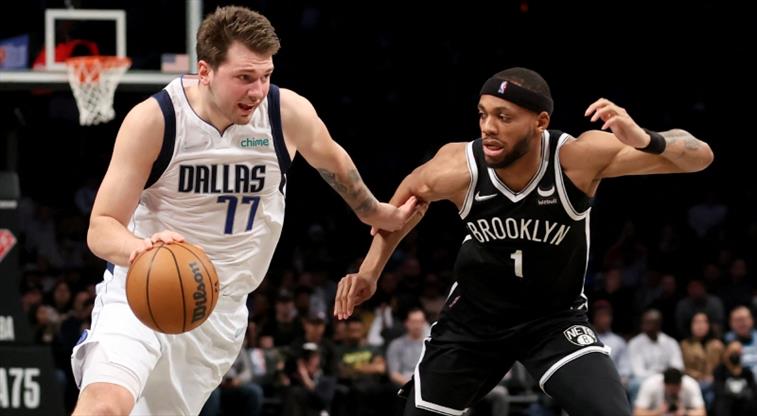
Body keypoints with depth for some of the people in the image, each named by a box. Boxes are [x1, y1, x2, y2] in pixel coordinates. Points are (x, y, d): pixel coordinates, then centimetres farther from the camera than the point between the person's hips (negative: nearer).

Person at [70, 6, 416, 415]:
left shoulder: (289, 114, -9)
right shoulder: (154, 120, -18)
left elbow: (334, 163, 16)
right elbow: (101, 227, -16)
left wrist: (377, 214, 32)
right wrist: (139, 248, -39)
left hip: (222, 307, 4)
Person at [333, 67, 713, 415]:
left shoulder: (578, 157, -29)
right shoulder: (458, 169, -24)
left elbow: (700, 157, -29)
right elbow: (410, 194, 3)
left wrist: (646, 141, -49)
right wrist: (370, 270, -3)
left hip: (555, 318, -2)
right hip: (474, 316, 2)